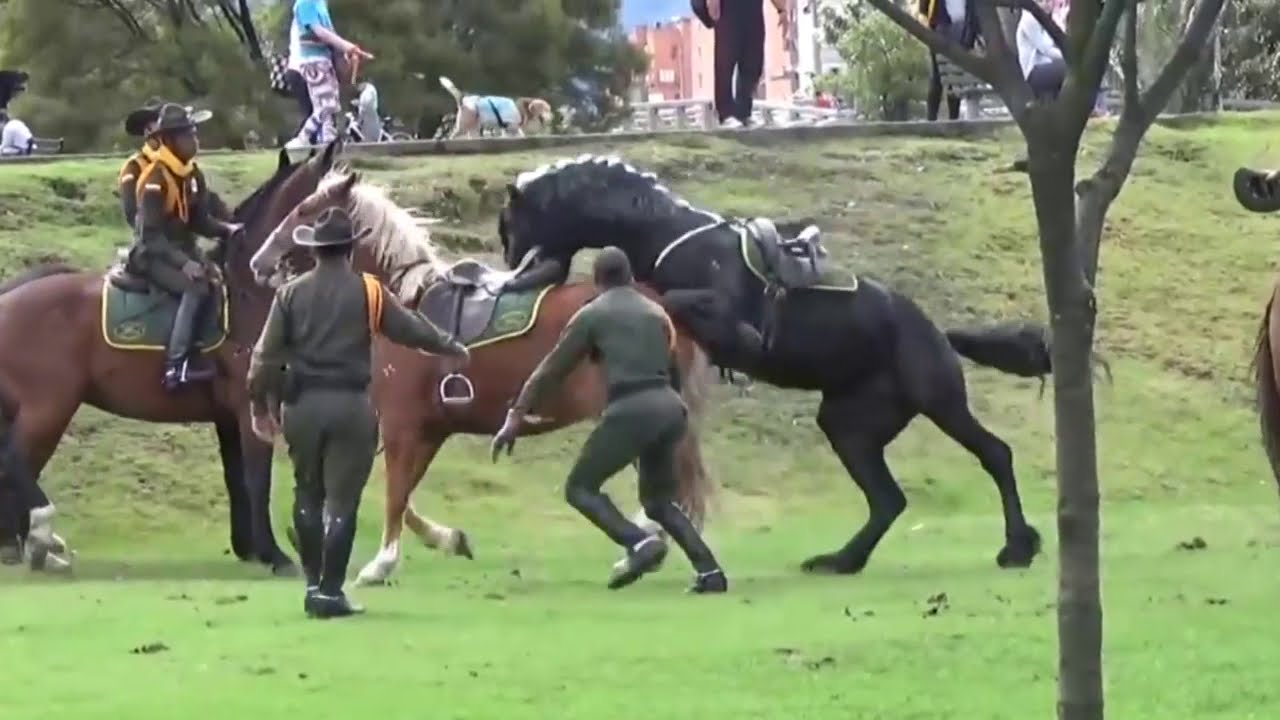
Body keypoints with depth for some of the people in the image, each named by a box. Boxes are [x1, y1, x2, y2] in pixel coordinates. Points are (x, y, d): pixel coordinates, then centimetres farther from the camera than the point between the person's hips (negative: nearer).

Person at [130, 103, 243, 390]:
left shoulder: (193, 175, 6)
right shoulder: (155, 178, -19)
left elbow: (199, 221, 11)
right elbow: (151, 234, -22)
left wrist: (228, 230, -8)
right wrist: (183, 262, -31)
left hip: (183, 250, 9)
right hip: (153, 255, -9)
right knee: (196, 288, -29)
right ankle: (177, 366, -34)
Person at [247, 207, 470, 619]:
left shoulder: (291, 294, 1)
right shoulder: (369, 293, -4)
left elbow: (266, 356, 0)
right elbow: (412, 329, 5)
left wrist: (261, 406, 9)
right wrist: (452, 349, 22)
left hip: (303, 404, 2)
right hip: (351, 404, -2)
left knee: (308, 495, 17)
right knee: (342, 500, 1)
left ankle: (314, 584, 18)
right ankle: (330, 591, -1)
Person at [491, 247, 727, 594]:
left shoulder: (592, 315, 6)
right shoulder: (656, 312, 22)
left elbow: (552, 369, 6)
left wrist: (516, 415, 7)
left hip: (631, 409, -6)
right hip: (670, 406, 6)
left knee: (580, 488, 6)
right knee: (659, 500, 21)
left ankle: (640, 543, -18)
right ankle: (710, 571, 5)